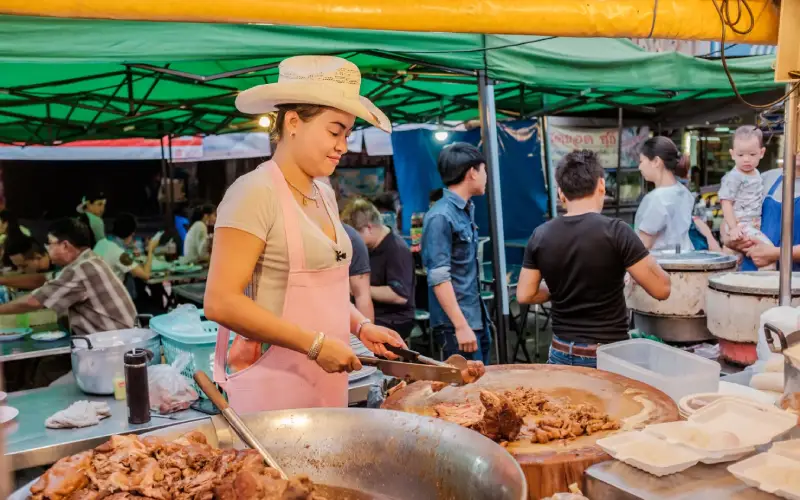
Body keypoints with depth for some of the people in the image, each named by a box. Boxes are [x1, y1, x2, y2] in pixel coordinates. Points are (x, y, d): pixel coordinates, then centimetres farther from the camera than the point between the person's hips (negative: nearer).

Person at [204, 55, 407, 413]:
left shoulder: (325, 195, 10)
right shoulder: (255, 193, -14)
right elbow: (221, 302, -20)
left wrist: (360, 326, 4)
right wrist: (315, 344, -20)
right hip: (274, 383, -7)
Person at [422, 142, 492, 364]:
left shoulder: (467, 209, 10)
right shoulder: (441, 217, -17)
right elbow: (438, 278, -21)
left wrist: (480, 320, 18)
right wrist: (461, 326, -23)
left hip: (478, 319, 9)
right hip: (457, 323, -9)